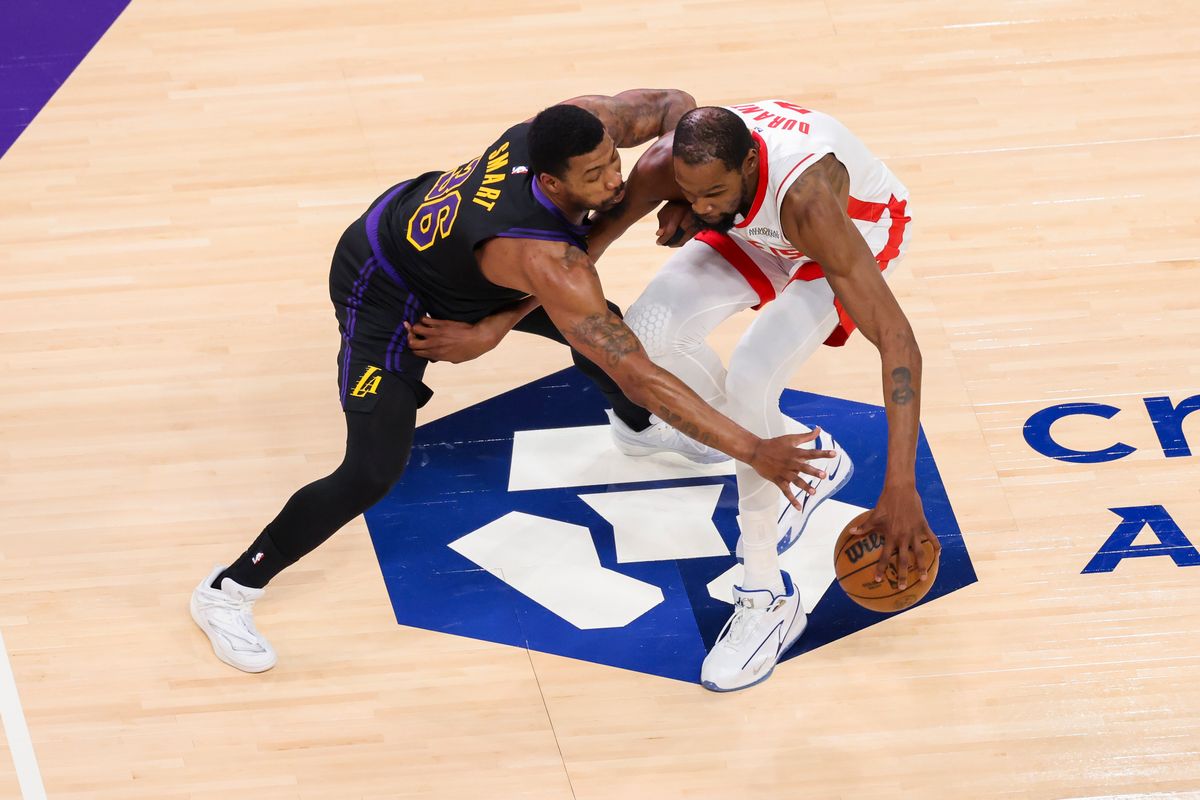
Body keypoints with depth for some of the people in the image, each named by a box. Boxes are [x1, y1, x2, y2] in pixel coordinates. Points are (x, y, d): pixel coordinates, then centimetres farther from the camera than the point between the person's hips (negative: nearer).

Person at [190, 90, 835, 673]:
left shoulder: (583, 122, -27)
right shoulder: (547, 261, -44)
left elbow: (673, 105, -6)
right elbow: (638, 375, -43)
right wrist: (751, 452, -42)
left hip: (423, 221, 8)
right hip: (385, 292, -8)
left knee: (599, 328, 18)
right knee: (374, 472, -15)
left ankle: (640, 427, 54)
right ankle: (226, 594, 2)